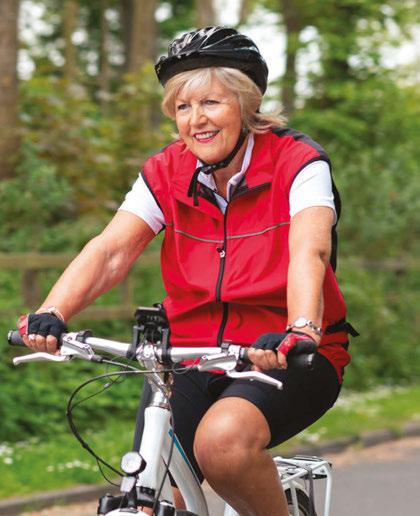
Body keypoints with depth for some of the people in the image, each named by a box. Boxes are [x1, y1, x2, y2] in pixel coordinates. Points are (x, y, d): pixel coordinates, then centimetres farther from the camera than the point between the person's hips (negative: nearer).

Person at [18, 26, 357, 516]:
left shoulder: (298, 164, -9)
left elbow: (309, 252, -27)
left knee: (223, 438, -34)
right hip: (194, 360, 4)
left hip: (288, 363, -4)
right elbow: (110, 250, -12)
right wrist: (51, 314, -31)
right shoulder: (165, 174, 2)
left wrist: (300, 332, -47)